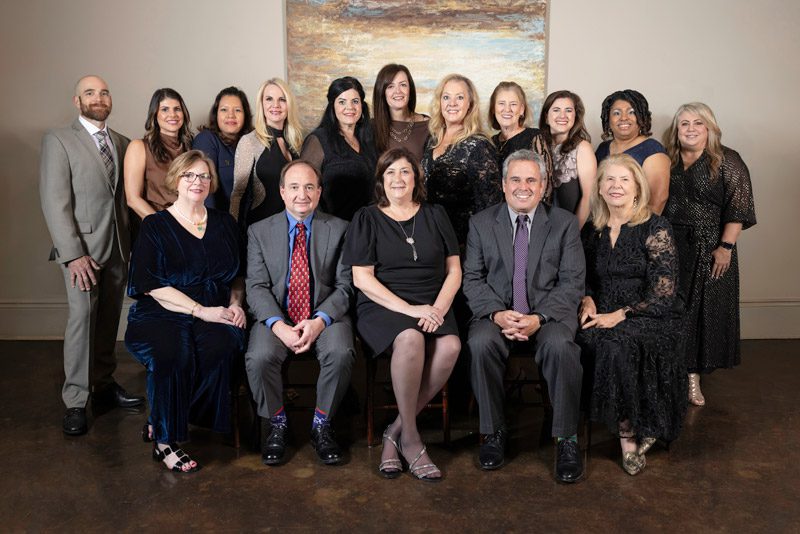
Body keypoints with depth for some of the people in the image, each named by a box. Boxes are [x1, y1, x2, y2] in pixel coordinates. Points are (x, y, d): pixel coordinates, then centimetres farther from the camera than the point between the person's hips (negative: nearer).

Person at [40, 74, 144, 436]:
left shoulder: (122, 143, 13)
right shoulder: (59, 140, -2)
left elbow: (126, 196, 12)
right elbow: (55, 202, -9)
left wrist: (133, 243, 2)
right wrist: (73, 254, -15)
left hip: (118, 246, 5)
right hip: (82, 246, -4)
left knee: (109, 319, 9)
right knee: (82, 317, -7)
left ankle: (104, 383, 22)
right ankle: (76, 400, 3)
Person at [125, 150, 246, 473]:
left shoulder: (224, 224, 17)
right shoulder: (155, 226, 4)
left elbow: (237, 276, 22)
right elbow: (152, 286, -5)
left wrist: (235, 304, 0)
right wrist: (200, 310, -14)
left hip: (215, 314, 3)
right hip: (163, 314, -2)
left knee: (220, 346, -32)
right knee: (175, 352, -36)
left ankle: (159, 426, -16)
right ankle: (164, 441, -15)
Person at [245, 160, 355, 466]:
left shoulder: (338, 230, 5)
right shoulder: (259, 231, 7)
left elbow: (344, 286, 0)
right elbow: (257, 287, -1)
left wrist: (319, 321, -18)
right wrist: (278, 325, -19)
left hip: (325, 316, 0)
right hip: (276, 317, 1)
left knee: (341, 354, -30)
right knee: (259, 357, -29)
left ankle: (321, 426, -6)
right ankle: (276, 425, -1)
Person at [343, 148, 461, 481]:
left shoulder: (435, 216, 17)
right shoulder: (367, 219, 8)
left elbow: (454, 270, 12)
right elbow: (362, 278, -1)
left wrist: (439, 307, -9)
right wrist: (409, 309, -13)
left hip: (432, 307, 3)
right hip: (382, 306, -2)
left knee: (450, 345, -31)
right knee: (410, 339, -36)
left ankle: (396, 431, -16)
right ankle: (410, 438, -18)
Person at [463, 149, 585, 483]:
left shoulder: (565, 223, 6)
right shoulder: (481, 223, 9)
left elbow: (572, 282, -1)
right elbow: (472, 279, 3)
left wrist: (538, 318, -16)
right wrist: (497, 313, -15)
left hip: (549, 314, -1)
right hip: (496, 314, 1)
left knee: (560, 346, -33)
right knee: (480, 343, -31)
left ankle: (567, 438, -14)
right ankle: (493, 431, -11)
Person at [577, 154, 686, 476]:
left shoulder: (655, 228, -4)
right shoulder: (592, 231, 12)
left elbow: (663, 292, -9)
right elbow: (585, 279, 21)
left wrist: (619, 316, -18)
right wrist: (588, 301, -2)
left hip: (650, 320, -4)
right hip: (604, 319, 4)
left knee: (616, 345, -35)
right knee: (581, 339, -29)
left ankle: (629, 431, -13)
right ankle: (631, 427, -13)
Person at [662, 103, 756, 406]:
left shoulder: (727, 161, -2)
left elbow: (738, 206, -9)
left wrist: (726, 247, -16)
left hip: (710, 251, -3)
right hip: (668, 248, 3)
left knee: (703, 310, 2)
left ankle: (693, 375, 11)